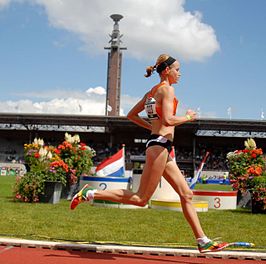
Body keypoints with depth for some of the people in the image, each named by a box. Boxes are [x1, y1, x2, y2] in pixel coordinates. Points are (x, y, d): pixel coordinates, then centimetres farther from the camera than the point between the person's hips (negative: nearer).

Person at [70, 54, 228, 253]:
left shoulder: (151, 92, 18)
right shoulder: (167, 89, -8)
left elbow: (131, 115, 23)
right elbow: (168, 120, -21)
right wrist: (188, 117, -4)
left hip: (161, 147, 10)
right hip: (160, 145, -10)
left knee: (186, 194, 8)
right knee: (141, 199, -5)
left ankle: (203, 241, 11)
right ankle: (90, 194, 0)